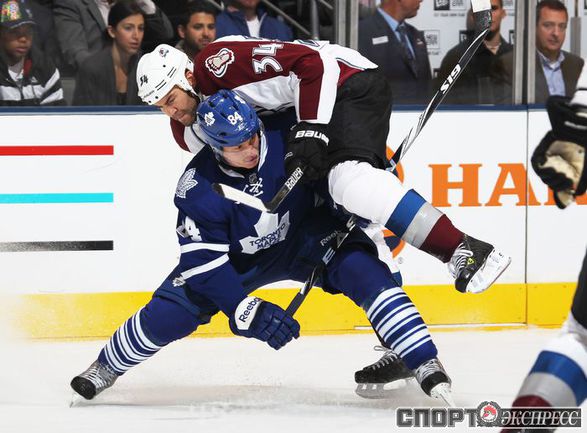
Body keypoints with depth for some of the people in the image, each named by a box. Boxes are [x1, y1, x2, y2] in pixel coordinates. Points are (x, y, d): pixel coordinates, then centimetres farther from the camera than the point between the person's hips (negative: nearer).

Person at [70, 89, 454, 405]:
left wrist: (372, 237, -10)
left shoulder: (289, 142, -29)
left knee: (365, 271, -27)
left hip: (307, 235, 0)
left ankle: (424, 364, -25)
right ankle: (107, 367, 20)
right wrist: (247, 312, -31)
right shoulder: (198, 189, -28)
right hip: (239, 258, 0)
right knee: (170, 312, -10)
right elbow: (203, 262, -23)